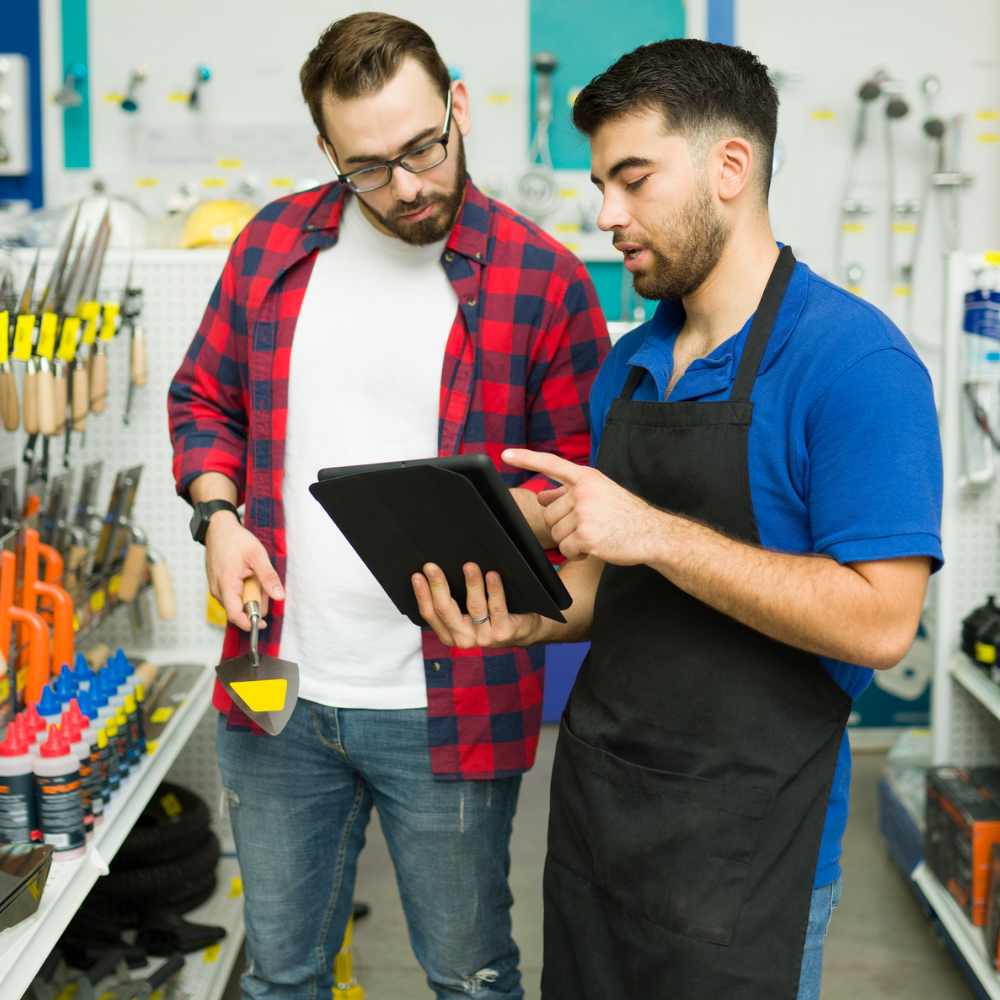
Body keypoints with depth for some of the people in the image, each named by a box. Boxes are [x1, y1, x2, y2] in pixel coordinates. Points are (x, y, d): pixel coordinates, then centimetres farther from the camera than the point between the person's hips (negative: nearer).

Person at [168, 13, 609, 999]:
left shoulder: (540, 279, -8)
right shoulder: (274, 245, 3)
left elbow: (584, 469, -2)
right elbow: (203, 398, 15)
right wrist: (219, 517, -2)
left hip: (447, 710, -3)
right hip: (277, 694, 4)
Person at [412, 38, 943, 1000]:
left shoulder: (853, 360, -15)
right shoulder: (627, 369, 9)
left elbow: (877, 622, -22)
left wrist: (655, 532, -24)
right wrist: (522, 621, -6)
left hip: (745, 838, -7)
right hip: (593, 800, 7)